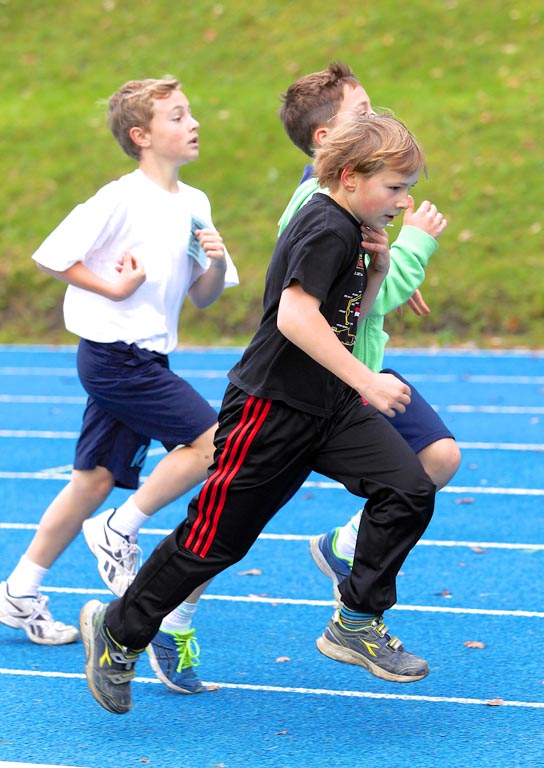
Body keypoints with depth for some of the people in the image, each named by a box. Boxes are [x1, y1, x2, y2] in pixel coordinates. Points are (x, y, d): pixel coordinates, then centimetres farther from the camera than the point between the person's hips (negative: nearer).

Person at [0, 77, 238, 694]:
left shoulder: (195, 204, 11)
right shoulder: (121, 199, -13)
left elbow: (202, 297, 15)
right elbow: (51, 256, -11)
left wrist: (216, 262, -4)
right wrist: (115, 288, -15)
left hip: (145, 358, 8)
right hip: (115, 354, -8)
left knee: (95, 480, 10)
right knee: (211, 441, -15)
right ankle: (119, 531, 0)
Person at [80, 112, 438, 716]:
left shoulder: (350, 230, 10)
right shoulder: (326, 228, -19)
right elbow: (295, 315, -31)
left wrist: (377, 268, 4)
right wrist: (365, 381, -31)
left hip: (329, 407, 9)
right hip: (272, 410, -9)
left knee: (409, 489, -9)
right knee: (215, 538, 1)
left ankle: (356, 625, 3)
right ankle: (118, 632, 21)